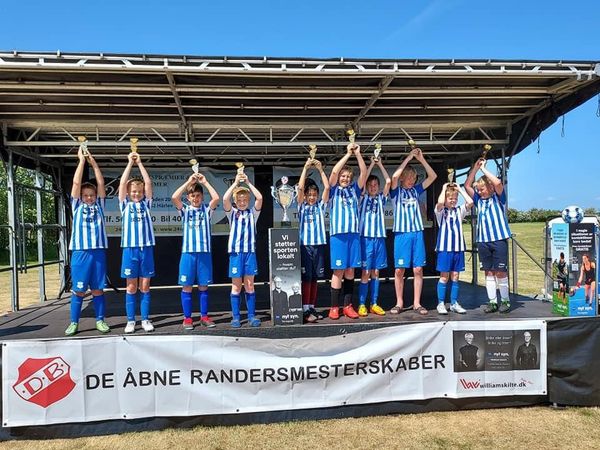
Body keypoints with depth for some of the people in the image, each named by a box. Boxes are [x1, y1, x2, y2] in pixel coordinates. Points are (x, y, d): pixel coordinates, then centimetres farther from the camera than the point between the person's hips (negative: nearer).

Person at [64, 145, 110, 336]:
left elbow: (101, 183, 7)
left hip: (98, 251, 1)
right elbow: (76, 183, 2)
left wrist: (93, 162, 6)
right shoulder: (77, 206, 9)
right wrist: (82, 160, 3)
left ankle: (100, 320, 15)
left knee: (98, 289, 7)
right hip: (80, 252, -1)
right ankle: (74, 322, 13)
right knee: (78, 290, 3)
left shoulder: (99, 205, 12)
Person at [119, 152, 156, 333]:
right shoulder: (125, 205, 8)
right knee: (131, 287, 4)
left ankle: (145, 320, 12)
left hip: (146, 248, 1)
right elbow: (122, 183, -1)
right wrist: (130, 163, -1)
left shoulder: (146, 204, 11)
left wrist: (140, 163, 4)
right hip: (130, 249, -1)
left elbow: (148, 183, 3)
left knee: (145, 286, 5)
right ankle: (130, 321, 12)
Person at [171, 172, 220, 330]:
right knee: (187, 286, 2)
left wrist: (205, 182, -4)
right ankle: (187, 318, 11)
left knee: (203, 286, 7)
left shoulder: (207, 209, 8)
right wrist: (189, 181, -8)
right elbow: (174, 197, -11)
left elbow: (216, 198, -11)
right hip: (188, 252, -1)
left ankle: (204, 317, 16)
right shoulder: (185, 210, 6)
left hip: (204, 252, 1)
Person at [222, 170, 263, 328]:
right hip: (236, 252, -1)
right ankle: (235, 317, 9)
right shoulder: (232, 213, 7)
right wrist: (236, 182, -7)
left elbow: (259, 198, -7)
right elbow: (225, 199, -10)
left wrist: (248, 182, -4)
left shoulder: (253, 213, 9)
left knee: (250, 285, 5)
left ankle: (252, 316, 10)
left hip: (250, 251, 1)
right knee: (236, 286, 2)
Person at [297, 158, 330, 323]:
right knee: (306, 278, -4)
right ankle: (305, 310, -2)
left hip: (319, 245, 3)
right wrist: (305, 168, -10)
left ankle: (312, 308, 16)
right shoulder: (302, 206, 5)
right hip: (305, 245, -3)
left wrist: (320, 169, -1)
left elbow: (327, 187, 1)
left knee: (314, 278, 9)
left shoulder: (320, 206, 11)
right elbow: (300, 188, -9)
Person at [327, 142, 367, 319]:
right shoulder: (334, 190, 5)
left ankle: (348, 305, 14)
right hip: (338, 234, -3)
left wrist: (358, 154, -5)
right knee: (338, 271, -3)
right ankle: (334, 307, 5)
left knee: (350, 271, 7)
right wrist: (348, 154, -10)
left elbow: (364, 172, 3)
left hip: (354, 234, 4)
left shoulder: (354, 189, 14)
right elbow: (334, 172, -11)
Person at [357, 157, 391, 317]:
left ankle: (374, 304, 13)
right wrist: (371, 164, -2)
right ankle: (361, 304, 3)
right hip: (366, 238, -3)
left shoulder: (381, 198, 13)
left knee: (375, 272, 7)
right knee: (365, 273, -4)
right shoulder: (363, 198, 6)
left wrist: (380, 164, 6)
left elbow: (388, 181, 4)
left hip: (379, 238, 3)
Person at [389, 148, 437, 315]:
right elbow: (394, 176, -16)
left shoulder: (416, 190, 13)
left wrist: (421, 159, 1)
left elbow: (433, 176, 8)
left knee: (418, 269, 1)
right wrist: (408, 158, -10)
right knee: (399, 270, -1)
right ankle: (399, 303, 10)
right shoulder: (396, 191, 3)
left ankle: (417, 303, 9)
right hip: (402, 234, -3)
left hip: (417, 233, 3)